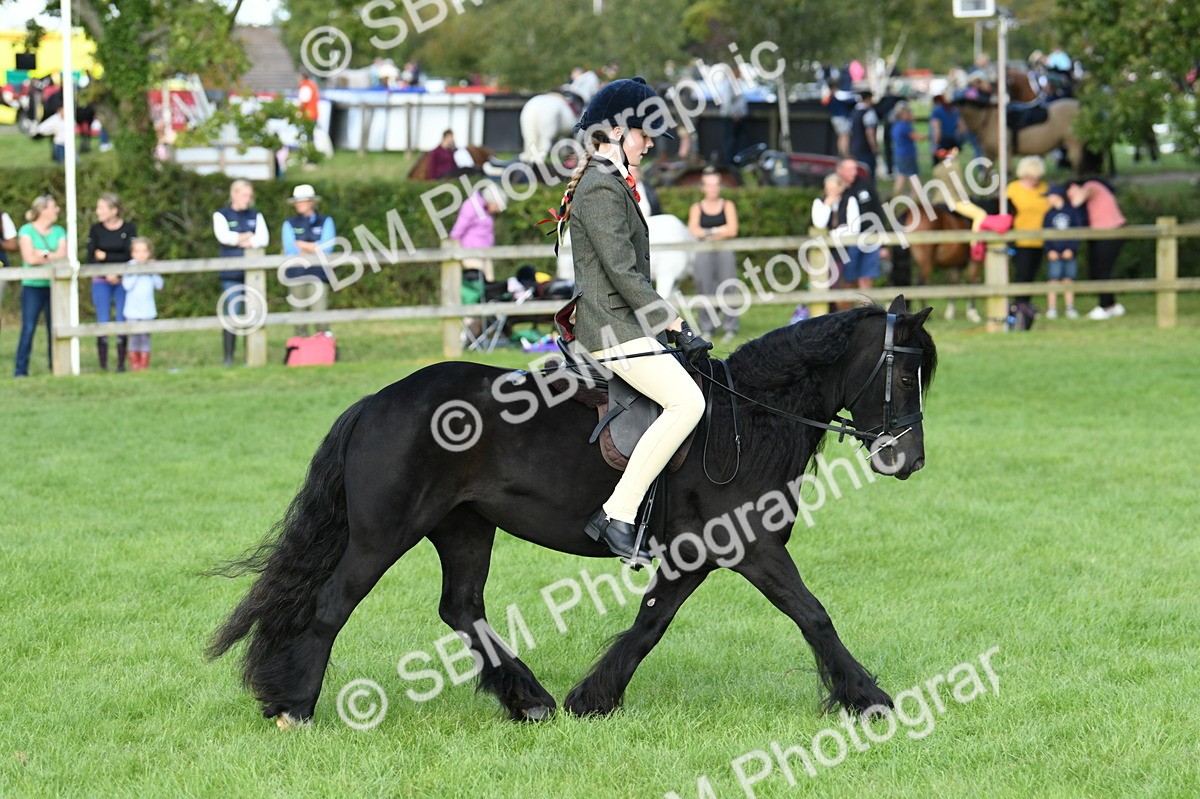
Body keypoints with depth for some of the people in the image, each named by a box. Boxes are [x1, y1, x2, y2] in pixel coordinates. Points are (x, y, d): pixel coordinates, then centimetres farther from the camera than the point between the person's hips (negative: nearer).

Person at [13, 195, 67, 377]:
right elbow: (29, 258, -12)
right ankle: (20, 370, -6)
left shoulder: (59, 231, 11)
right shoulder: (27, 230, -2)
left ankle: (56, 367, 12)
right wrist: (53, 257, -5)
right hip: (33, 287, -4)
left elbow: (63, 255, -2)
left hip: (54, 286, 4)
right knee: (28, 329, -9)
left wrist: (43, 255, -10)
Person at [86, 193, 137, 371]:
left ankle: (121, 364, 5)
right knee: (103, 322, -4)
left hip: (123, 281, -1)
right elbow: (90, 258, -3)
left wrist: (105, 256, -8)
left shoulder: (129, 229, -1)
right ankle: (103, 365, -2)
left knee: (122, 322, -2)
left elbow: (129, 255, -8)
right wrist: (108, 274, -16)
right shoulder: (96, 230, 2)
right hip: (101, 281, 1)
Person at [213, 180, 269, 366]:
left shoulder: (255, 216, 16)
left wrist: (237, 240, -11)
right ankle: (228, 358, -5)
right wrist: (249, 236, -3)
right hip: (231, 274, -3)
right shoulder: (221, 215, 8)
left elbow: (264, 238, -1)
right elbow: (223, 236, -11)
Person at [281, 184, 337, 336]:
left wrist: (301, 244, 0)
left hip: (318, 274, -2)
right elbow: (289, 249, -2)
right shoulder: (290, 224, 13)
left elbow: (326, 247, -4)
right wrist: (314, 248, -3)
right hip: (296, 275, 2)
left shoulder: (325, 222, 10)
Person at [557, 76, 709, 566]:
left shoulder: (610, 185, 19)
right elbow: (623, 273, -20)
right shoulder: (601, 188, -13)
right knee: (687, 401, -25)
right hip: (613, 328, -11)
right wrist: (676, 326, -18)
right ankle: (618, 513, -28)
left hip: (621, 324, 11)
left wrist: (671, 325, 19)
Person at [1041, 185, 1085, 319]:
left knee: (1068, 281, 2)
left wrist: (1071, 249, -9)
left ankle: (1070, 308, 9)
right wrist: (1050, 250, -8)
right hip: (1054, 253, 1)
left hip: (1070, 252, -1)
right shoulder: (1049, 214, 9)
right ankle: (1051, 309, -2)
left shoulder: (1073, 211, 4)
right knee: (1053, 280, -4)